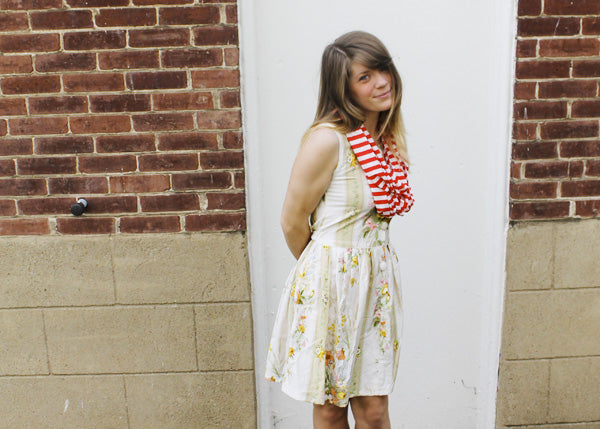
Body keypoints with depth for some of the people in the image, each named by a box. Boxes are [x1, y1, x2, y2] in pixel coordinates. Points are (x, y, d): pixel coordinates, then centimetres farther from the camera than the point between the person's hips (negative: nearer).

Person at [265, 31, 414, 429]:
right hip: (330, 282, -6)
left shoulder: (388, 138, 7)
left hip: (377, 279, 6)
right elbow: (293, 222, -10)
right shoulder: (327, 139, -17)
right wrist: (322, 267, 6)